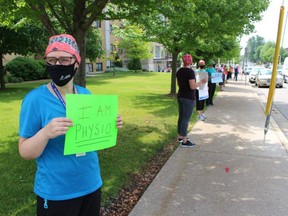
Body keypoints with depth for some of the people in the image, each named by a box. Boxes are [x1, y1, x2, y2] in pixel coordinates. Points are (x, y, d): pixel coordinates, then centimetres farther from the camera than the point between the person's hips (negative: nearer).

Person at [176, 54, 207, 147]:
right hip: (188, 98, -8)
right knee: (186, 119, -2)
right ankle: (184, 141, 5)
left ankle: (180, 137, 28)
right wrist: (202, 82, -8)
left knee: (181, 117, 17)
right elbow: (192, 86, -22)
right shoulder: (190, 71, -18)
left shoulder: (179, 71, 7)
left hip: (180, 96, 9)